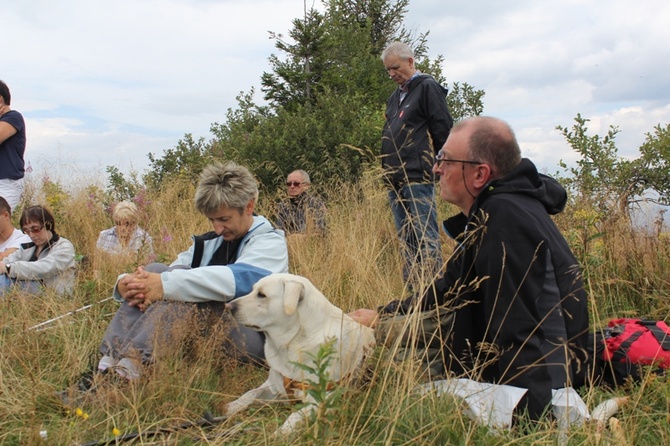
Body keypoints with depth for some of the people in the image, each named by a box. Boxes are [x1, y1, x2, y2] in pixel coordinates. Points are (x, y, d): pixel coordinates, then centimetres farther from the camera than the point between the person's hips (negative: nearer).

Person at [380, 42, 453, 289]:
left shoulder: (427, 87, -3)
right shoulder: (395, 96, 22)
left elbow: (443, 129, -8)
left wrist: (426, 158, -1)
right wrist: (388, 170, 15)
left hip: (418, 178, -9)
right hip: (395, 179, 9)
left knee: (425, 236, -9)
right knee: (405, 238, 11)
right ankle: (411, 287, 16)